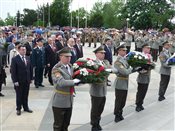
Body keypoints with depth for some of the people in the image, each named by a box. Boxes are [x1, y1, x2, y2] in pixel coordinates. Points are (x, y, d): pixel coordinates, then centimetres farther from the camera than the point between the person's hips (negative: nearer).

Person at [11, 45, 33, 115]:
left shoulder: (28, 58, 7)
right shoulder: (15, 59, -9)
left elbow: (30, 69, 11)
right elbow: (13, 71, -11)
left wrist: (31, 78, 8)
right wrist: (15, 81, -15)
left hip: (27, 81, 4)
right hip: (19, 81, -4)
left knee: (26, 95, 13)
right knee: (19, 96, 7)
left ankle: (26, 107, 26)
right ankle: (18, 109, 20)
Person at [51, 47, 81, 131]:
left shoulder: (70, 67, 6)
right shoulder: (56, 69, -17)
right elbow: (61, 82, -31)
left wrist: (79, 79, 5)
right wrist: (74, 81, -23)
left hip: (69, 101, 7)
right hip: (60, 102, -7)